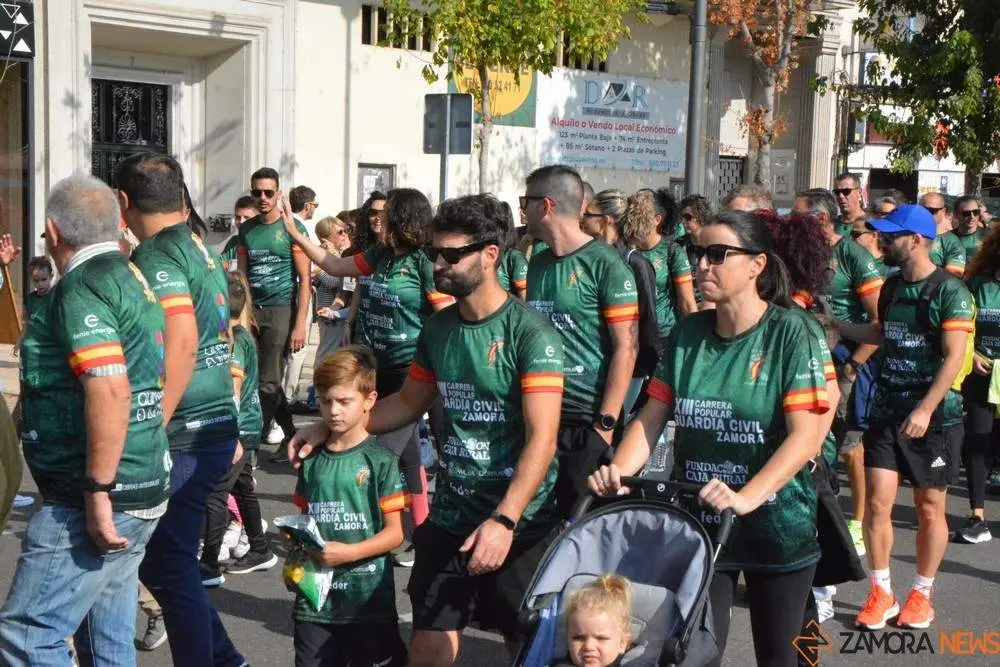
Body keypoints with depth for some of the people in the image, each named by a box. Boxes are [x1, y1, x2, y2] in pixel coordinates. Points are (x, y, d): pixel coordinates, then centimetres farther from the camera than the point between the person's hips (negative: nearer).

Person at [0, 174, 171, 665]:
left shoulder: (80, 289, -14)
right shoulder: (132, 278, 15)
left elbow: (109, 389, -26)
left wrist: (97, 492, -23)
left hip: (96, 499, -10)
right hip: (142, 490, 10)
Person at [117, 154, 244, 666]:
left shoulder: (155, 256, -14)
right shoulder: (201, 249, 14)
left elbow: (181, 342, -26)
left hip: (183, 436, -9)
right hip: (218, 426, 9)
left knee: (170, 568, 2)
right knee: (161, 560, 20)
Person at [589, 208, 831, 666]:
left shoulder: (790, 333, -12)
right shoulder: (687, 333, 2)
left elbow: (806, 436, -20)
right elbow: (652, 417, 2)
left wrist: (746, 498, -32)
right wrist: (618, 471, -16)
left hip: (775, 526, -3)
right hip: (696, 522, 3)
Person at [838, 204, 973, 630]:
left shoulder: (950, 292, -12)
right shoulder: (892, 287, 9)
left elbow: (954, 357, -18)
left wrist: (926, 409, -25)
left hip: (934, 417, -5)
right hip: (887, 411, 5)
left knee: (929, 508, 7)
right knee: (877, 503, -1)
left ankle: (922, 593, 21)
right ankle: (881, 593, 11)